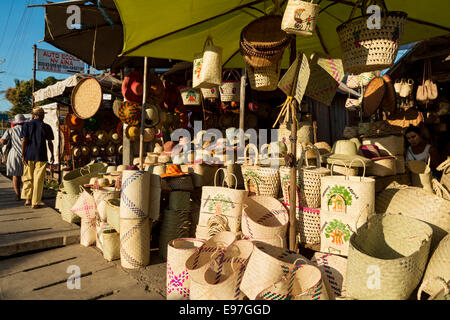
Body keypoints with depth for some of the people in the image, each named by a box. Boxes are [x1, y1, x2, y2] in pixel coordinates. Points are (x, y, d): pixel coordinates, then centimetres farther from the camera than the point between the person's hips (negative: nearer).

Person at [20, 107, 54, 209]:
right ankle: (35, 202, 4)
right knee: (38, 179, 2)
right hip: (41, 156, -2)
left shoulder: (27, 125, 3)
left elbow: (24, 141, -3)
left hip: (28, 155, 2)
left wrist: (23, 155, 0)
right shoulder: (46, 127, 0)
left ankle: (27, 199, 17)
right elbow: (50, 142, 3)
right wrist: (52, 155, 13)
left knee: (28, 178, 16)